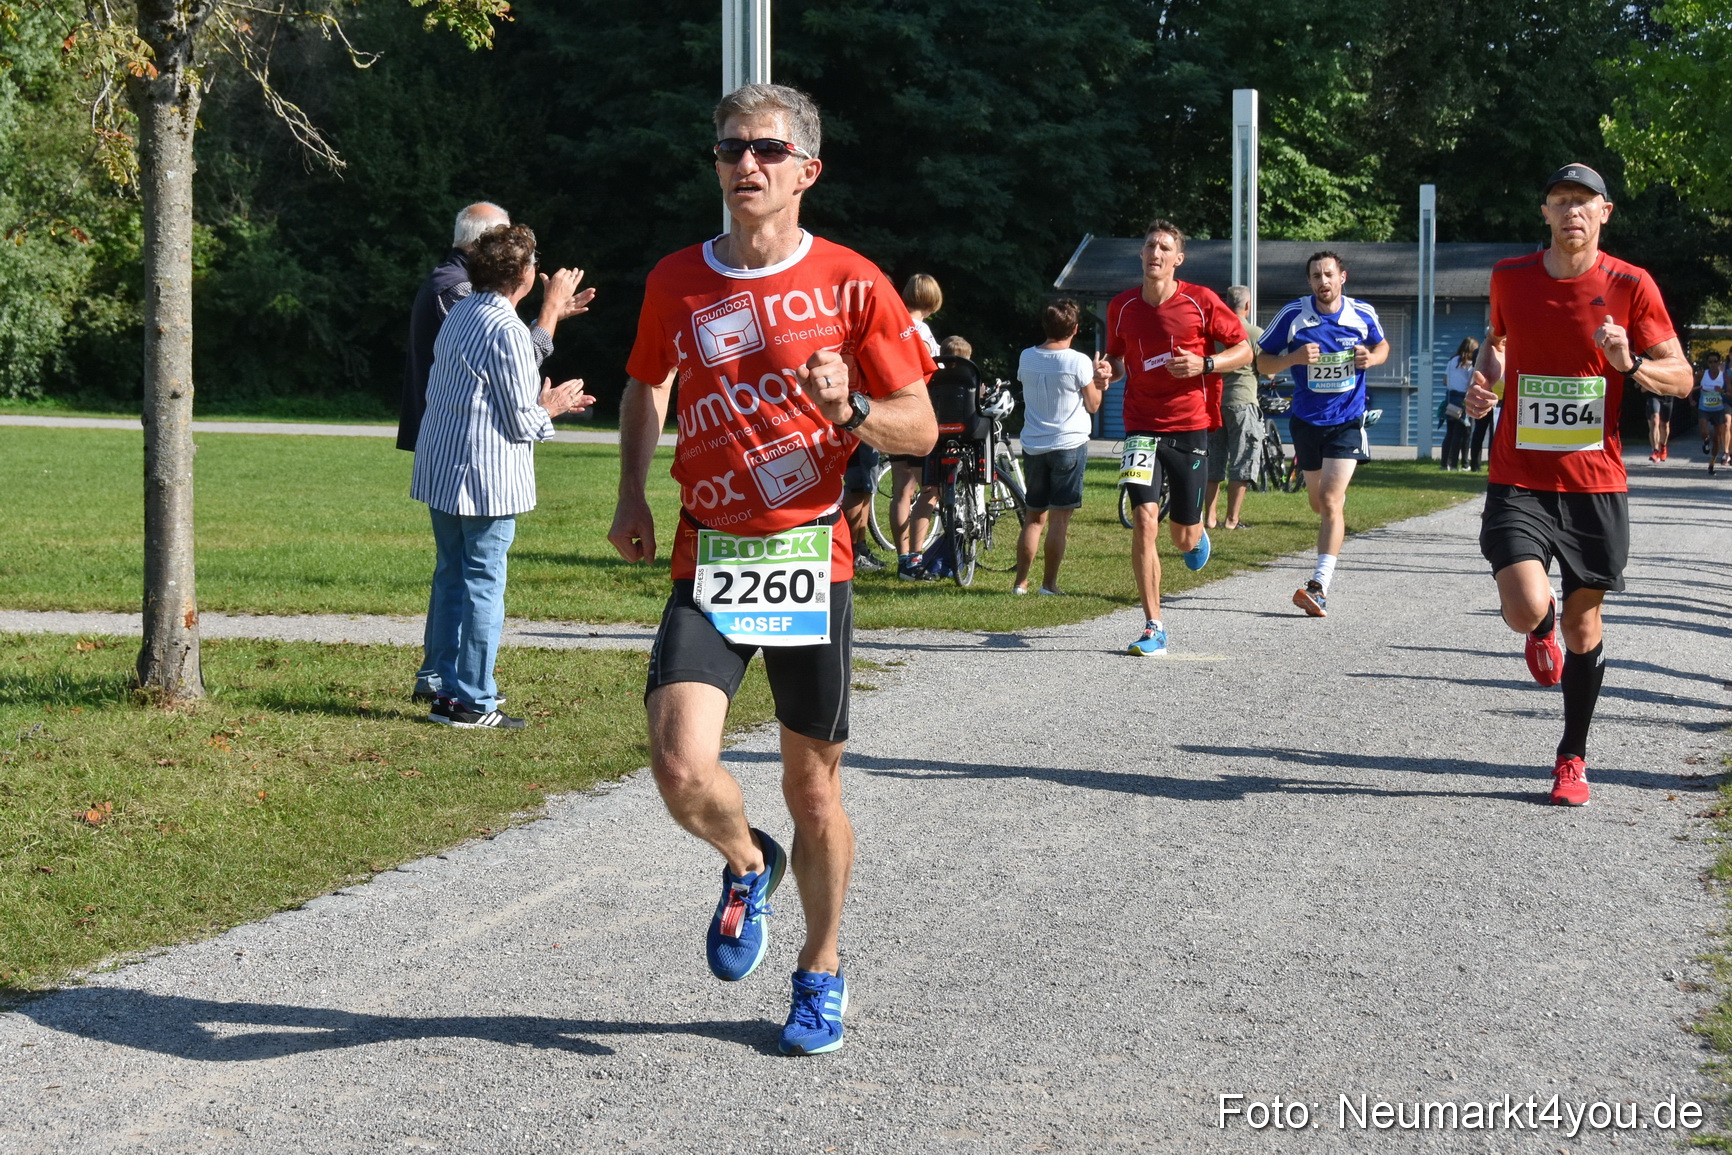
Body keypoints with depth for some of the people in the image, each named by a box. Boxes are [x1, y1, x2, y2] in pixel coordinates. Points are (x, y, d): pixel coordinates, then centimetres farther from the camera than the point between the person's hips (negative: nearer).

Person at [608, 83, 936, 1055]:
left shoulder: (851, 283, -3)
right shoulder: (676, 282, 4)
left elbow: (921, 428, 1)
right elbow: (646, 388, 24)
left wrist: (849, 410, -19)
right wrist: (633, 497, 12)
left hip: (813, 558, -1)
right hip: (708, 561, 1)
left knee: (813, 786, 7)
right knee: (683, 770, -17)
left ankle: (822, 970, 30)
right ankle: (746, 863, 18)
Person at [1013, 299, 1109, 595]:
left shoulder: (1026, 357, 2)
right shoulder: (1079, 362, -11)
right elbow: (1093, 405, -4)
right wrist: (1099, 380, 14)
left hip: (1033, 446, 4)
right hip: (1069, 444, -4)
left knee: (1035, 516, 14)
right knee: (1060, 517, -1)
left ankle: (1020, 582, 13)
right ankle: (1049, 584, -3)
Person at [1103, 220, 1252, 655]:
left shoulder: (1200, 302, -5)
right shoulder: (1122, 306, 3)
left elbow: (1244, 350, 1)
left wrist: (1204, 364, -16)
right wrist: (1109, 371, -4)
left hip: (1190, 426, -1)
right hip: (1142, 425, 1)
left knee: (1183, 537, 6)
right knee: (1144, 519, -17)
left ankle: (1197, 533, 48)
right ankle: (1153, 628, -10)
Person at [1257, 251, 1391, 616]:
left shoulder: (1363, 314, -4)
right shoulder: (1292, 315, -8)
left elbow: (1381, 345, 16)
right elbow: (1262, 361, -2)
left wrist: (1371, 357, -8)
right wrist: (1294, 358, -22)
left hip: (1347, 421, -2)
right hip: (1306, 419, 2)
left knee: (1330, 501, -16)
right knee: (1319, 501, 16)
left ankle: (1320, 587, -21)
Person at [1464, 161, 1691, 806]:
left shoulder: (1630, 286, -4)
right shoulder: (1510, 277, 1)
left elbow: (1681, 378, 1)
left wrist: (1631, 365, -19)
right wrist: (1485, 377, 2)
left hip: (1597, 486, 0)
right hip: (1519, 481, 0)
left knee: (1584, 626, 7)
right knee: (1526, 609, -19)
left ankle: (1573, 758, 26)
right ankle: (1544, 629, 21)